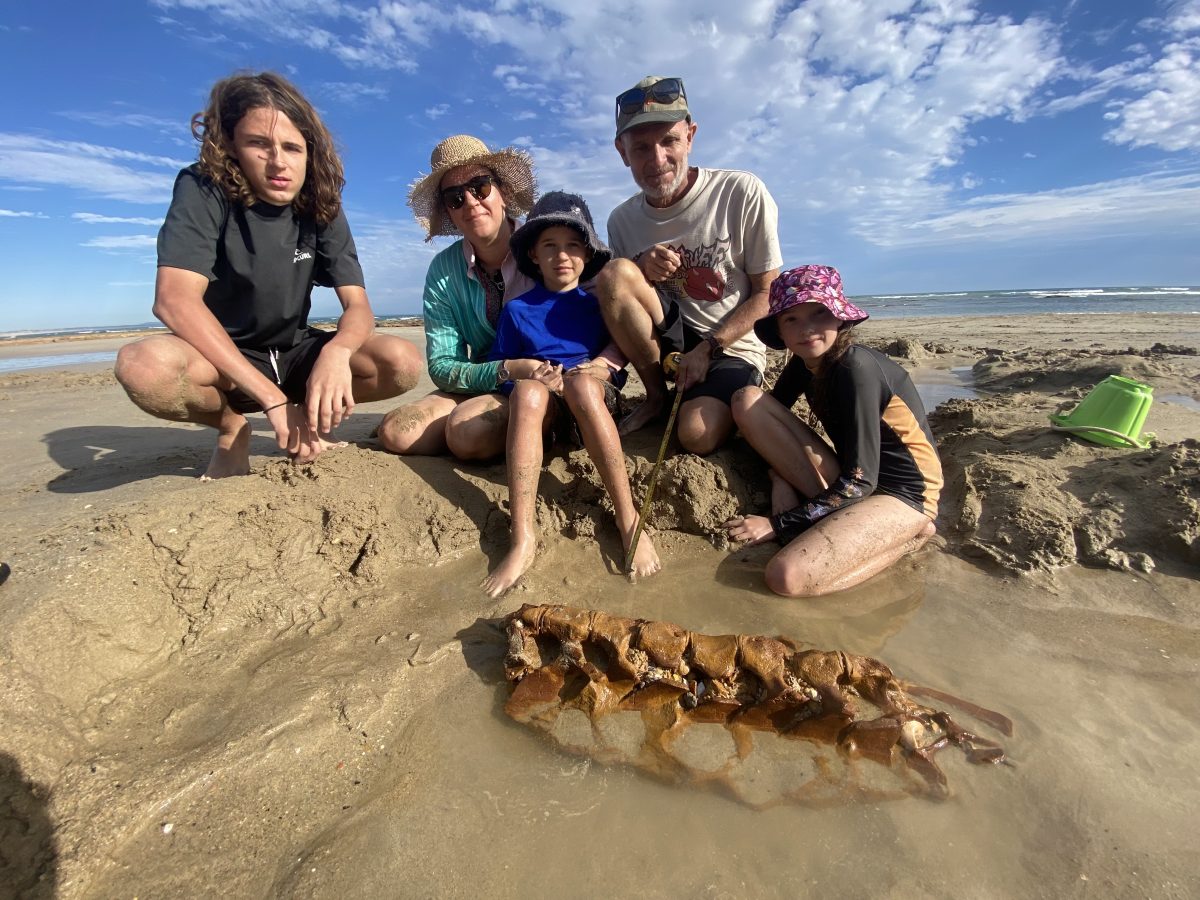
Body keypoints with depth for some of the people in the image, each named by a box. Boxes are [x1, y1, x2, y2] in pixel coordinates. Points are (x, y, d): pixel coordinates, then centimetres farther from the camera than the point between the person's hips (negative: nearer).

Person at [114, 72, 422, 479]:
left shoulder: (321, 206, -6)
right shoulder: (202, 190, -16)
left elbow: (358, 305, -13)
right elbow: (174, 299, -29)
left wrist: (336, 351, -39)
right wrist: (272, 398, -38)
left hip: (293, 353, 3)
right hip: (220, 358, -2)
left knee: (405, 362, -22)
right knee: (143, 366, -37)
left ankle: (310, 415, 6)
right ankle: (231, 426, -2)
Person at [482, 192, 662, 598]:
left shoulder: (598, 303, 13)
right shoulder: (517, 310, 12)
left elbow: (623, 351, 12)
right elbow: (501, 369, 11)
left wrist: (605, 365, -9)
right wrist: (522, 373, -9)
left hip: (595, 400, 0)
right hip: (541, 411, 1)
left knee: (582, 379, -35)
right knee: (528, 388, -35)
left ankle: (628, 519, -35)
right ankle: (522, 539, -41)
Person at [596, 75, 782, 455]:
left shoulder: (742, 193, -10)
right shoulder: (622, 221, -1)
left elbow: (766, 293, -6)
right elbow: (621, 310, 5)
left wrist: (707, 349, -16)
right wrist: (642, 274, -18)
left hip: (732, 347, -3)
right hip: (668, 336, 4)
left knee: (698, 434, -30)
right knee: (613, 274, -23)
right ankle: (657, 397, -7)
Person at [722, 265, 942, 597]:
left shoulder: (857, 370, -21)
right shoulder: (804, 364, 0)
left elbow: (860, 481, -23)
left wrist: (778, 524, -21)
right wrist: (781, 482, -11)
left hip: (903, 494, -7)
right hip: (846, 482, 7)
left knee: (787, 576, -32)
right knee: (748, 399, -9)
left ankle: (907, 534, -6)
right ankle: (835, 517, -7)